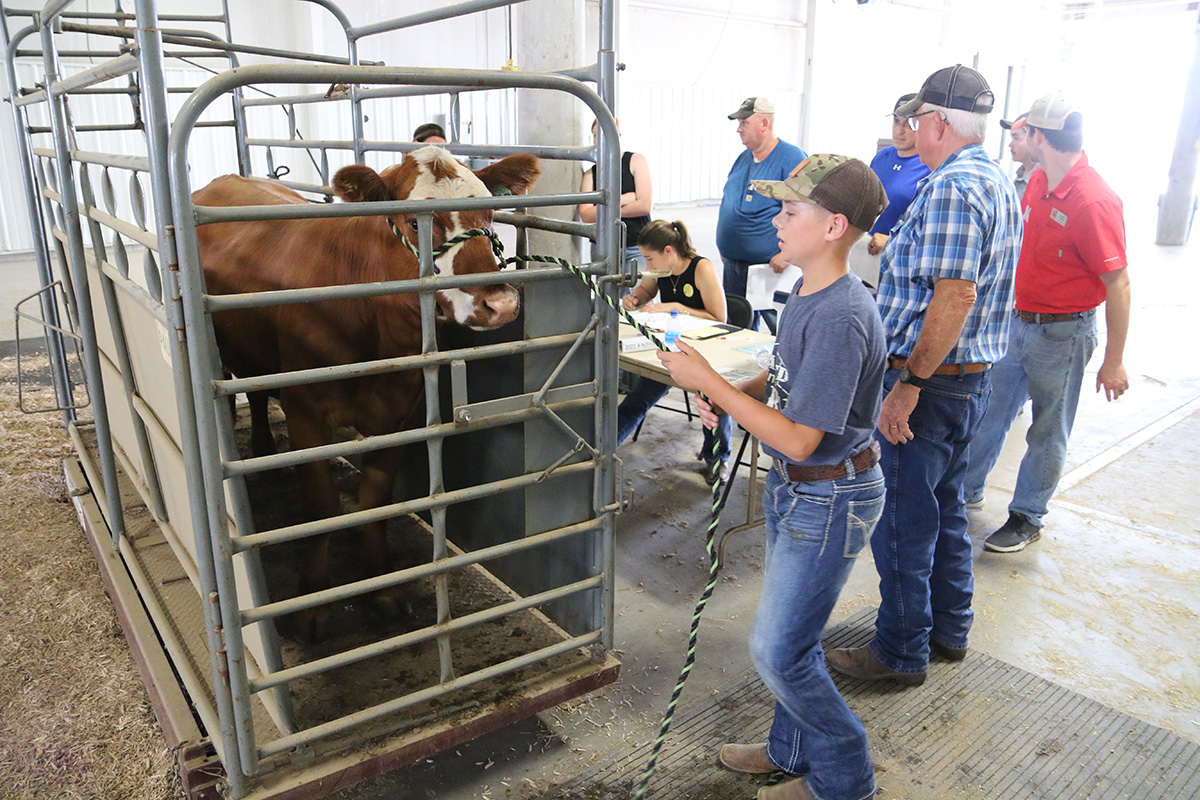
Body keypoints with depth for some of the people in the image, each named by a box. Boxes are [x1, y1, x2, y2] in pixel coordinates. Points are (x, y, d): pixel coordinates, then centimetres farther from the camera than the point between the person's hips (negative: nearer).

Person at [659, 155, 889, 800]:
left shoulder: (842, 318, -28)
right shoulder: (806, 295, 3)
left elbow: (798, 439, -28)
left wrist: (708, 380, -25)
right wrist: (729, 392, -4)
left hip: (830, 500, -9)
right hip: (795, 487, 9)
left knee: (777, 650, 2)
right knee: (792, 635, 22)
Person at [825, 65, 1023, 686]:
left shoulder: (952, 188, -20)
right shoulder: (1000, 184, 13)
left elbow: (955, 295, -28)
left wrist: (908, 385, -25)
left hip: (931, 380, -10)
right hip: (974, 376, 10)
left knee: (901, 517, 2)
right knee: (944, 505, 21)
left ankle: (902, 651, 17)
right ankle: (949, 628, 37)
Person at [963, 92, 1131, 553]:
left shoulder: (1094, 201, -23)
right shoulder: (1039, 181, 3)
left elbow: (1118, 284, -20)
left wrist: (1114, 361, -18)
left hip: (1062, 333, -8)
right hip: (1019, 321, 8)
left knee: (1048, 431, 9)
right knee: (990, 408, 17)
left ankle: (1028, 517, 23)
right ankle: (967, 490, 33)